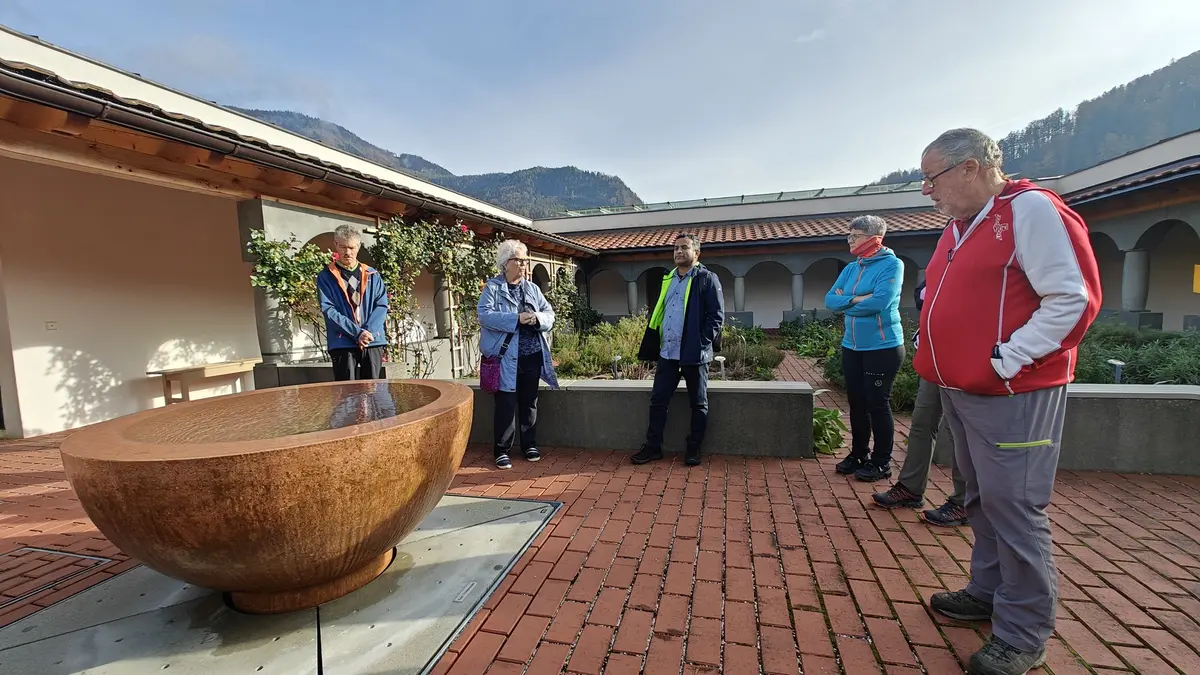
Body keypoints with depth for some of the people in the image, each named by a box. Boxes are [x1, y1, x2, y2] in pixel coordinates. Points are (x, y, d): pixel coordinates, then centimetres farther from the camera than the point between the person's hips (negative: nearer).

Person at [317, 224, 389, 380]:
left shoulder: (372, 275, 12)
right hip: (343, 343, -2)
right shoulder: (325, 277, 5)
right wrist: (357, 332, -16)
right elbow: (328, 310, -5)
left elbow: (382, 305, 4)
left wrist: (368, 331, -12)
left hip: (373, 340, 2)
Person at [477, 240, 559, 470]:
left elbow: (549, 313, 8)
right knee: (506, 403, 0)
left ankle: (530, 444, 27)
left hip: (532, 355, 5)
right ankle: (501, 450, 12)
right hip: (506, 356, -5)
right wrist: (516, 319, -24)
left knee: (530, 401, 14)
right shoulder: (492, 287, -3)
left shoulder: (532, 288, 12)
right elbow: (484, 315, -16)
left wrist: (538, 319, -15)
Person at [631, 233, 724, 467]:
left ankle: (694, 449, 20)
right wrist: (654, 347, 10)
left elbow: (716, 316, -8)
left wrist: (703, 343, -16)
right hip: (667, 352, 6)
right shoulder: (668, 279, 15)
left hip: (694, 353, -5)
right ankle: (653, 447, 18)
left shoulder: (707, 278, -4)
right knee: (658, 400, 7)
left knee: (698, 403, 7)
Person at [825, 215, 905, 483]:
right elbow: (830, 300, 2)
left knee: (878, 404, 2)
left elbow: (881, 301, -23)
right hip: (852, 346, 7)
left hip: (883, 347, -7)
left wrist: (846, 301, -8)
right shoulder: (851, 268, 10)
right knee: (857, 403, 14)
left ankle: (882, 462, 16)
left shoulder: (892, 264, -10)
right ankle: (858, 454, 28)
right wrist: (856, 299, -16)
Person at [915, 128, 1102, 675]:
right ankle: (989, 592, 34)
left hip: (1011, 393, -8)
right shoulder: (959, 227, 14)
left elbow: (1073, 300, -17)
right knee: (983, 501, 18)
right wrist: (938, 357, 10)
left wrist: (1005, 360, -20)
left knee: (1013, 507, -1)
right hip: (960, 390, 9)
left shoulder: (1031, 209, -12)